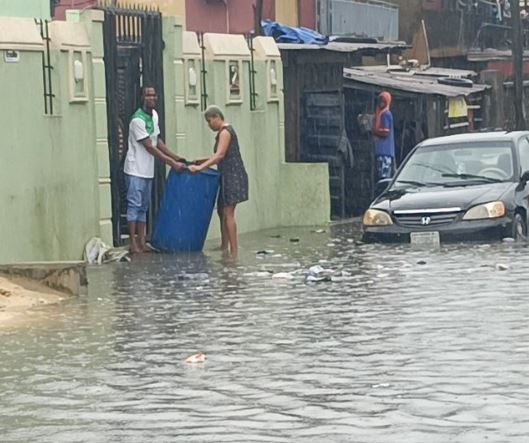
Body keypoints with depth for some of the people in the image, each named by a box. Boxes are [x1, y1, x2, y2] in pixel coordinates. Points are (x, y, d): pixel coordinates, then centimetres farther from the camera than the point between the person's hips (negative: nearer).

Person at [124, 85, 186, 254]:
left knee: (143, 206, 10)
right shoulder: (138, 120, -19)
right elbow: (149, 147, -20)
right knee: (134, 205, -6)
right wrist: (171, 163, -21)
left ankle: (141, 242, 13)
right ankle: (133, 243, -4)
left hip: (147, 170, 8)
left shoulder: (154, 115, 8)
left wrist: (176, 157, 12)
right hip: (135, 170, -8)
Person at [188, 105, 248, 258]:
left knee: (228, 213, -11)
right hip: (227, 177, 10)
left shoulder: (225, 132, -13)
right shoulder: (223, 132, 18)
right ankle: (224, 247, 22)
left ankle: (234, 251, -13)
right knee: (222, 211, 14)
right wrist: (202, 161, 14)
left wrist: (201, 167, -29)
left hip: (233, 175, -10)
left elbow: (220, 155, -25)